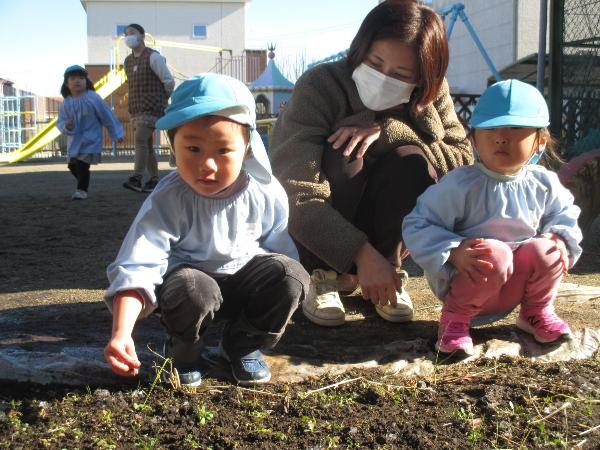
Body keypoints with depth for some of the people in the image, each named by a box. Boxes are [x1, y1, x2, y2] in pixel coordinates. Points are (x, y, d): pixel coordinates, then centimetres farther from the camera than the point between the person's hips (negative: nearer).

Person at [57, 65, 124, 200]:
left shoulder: (93, 98, -10)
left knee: (82, 165, -14)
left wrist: (116, 134, -3)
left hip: (90, 139, -5)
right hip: (74, 140, 5)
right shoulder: (66, 103, 0)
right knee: (72, 165, 14)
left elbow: (107, 116, -5)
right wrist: (66, 126, -26)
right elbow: (60, 122, -2)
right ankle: (83, 186, 36)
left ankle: (82, 190, -1)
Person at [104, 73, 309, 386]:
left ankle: (245, 344, 2)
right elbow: (136, 269, -33)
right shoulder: (167, 202, -25)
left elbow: (279, 246, 4)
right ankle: (182, 351, -2)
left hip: (246, 277, 4)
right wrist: (121, 334, -45)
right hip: (190, 278, -3)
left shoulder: (266, 193, -15)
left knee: (291, 274, -24)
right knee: (193, 290, -37)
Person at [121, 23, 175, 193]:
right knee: (146, 145, 6)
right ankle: (154, 180, 12)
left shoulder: (153, 57, -8)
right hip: (136, 109, 8)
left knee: (140, 139, -21)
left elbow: (169, 81, -6)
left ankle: (136, 179, -27)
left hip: (152, 109, -8)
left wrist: (162, 100, 5)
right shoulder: (128, 61, 15)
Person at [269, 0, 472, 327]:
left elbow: (463, 157, -22)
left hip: (379, 225, 3)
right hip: (312, 235, -3)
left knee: (412, 162, -27)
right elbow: (298, 196, -35)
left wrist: (388, 130, -33)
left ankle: (389, 274, -12)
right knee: (343, 152, -33)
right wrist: (362, 255, -43)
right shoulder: (319, 88, -26)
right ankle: (322, 278, -17)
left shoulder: (432, 95, -10)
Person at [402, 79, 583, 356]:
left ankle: (537, 312, 8)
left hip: (512, 289, 5)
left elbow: (565, 215, 17)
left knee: (546, 250, -21)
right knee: (494, 254, -33)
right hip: (463, 283, -4)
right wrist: (453, 253, -31)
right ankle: (455, 318, -11)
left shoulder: (544, 184, -1)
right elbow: (418, 226, -16)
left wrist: (560, 240, -6)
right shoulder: (460, 185, -17)